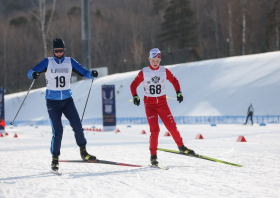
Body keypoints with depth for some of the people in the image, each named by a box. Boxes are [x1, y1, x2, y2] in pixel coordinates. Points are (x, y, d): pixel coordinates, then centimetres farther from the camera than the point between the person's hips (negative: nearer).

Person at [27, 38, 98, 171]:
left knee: (77, 126, -7)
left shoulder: (70, 62, 5)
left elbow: (83, 72, 4)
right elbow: (31, 72, -8)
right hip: (52, 101, -2)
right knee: (57, 130, -12)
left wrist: (91, 74, -18)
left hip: (67, 100, 2)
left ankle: (83, 152, 12)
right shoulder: (47, 62, -2)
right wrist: (33, 74, -32)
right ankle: (55, 159, 1)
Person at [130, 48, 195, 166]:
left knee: (172, 126, 1)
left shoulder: (164, 71, -1)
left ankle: (181, 147, 23)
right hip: (150, 104, -2)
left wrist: (178, 92, -3)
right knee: (155, 129, -13)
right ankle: (153, 156, -3)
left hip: (162, 103, 2)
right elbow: (133, 85, -2)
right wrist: (135, 96, -19)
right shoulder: (143, 73, -6)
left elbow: (174, 81, 12)